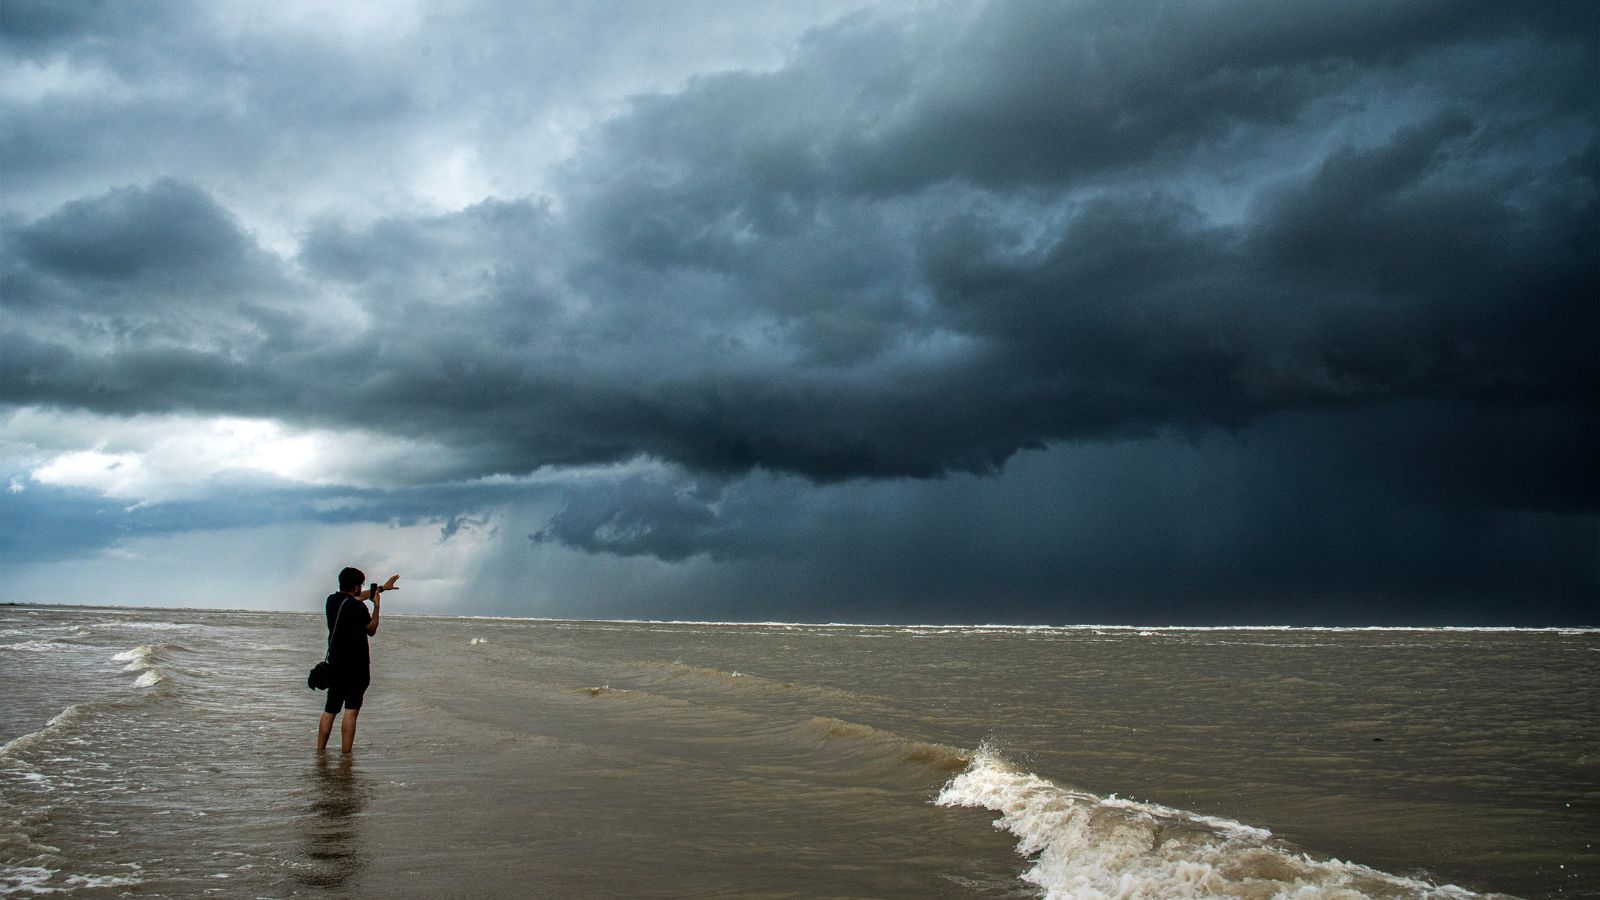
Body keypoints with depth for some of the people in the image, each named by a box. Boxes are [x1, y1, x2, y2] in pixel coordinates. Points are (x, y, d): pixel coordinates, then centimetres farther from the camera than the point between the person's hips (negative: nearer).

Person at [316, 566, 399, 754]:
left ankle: (320, 751, 17)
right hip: (356, 666, -7)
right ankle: (346, 753, -9)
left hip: (334, 663, 7)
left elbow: (357, 597, 25)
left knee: (329, 710, 14)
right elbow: (372, 630, -1)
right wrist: (376, 606, 8)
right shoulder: (358, 607, -15)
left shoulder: (332, 600, 6)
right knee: (351, 710, -6)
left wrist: (381, 588, 33)